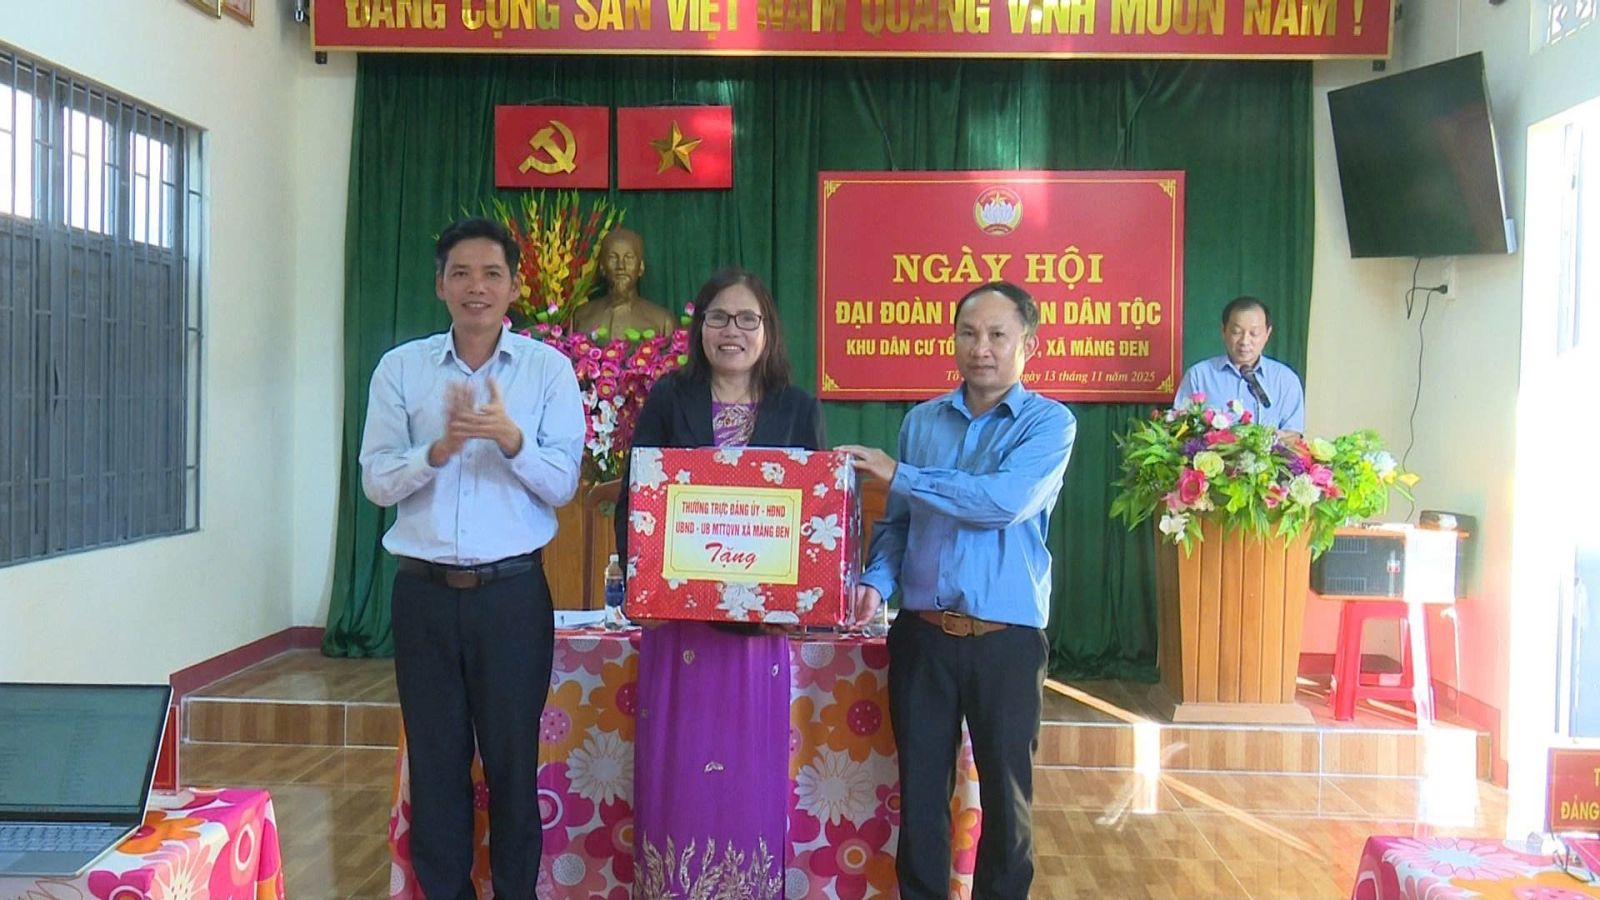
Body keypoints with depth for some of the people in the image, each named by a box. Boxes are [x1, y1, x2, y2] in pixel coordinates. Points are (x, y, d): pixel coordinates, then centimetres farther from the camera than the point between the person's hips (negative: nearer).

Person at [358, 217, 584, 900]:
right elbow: (377, 482, 1)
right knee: (434, 759, 10)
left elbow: (562, 484, -3)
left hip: (512, 590, -1)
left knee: (513, 757, 6)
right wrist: (439, 449, -17)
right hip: (424, 590, 2)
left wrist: (511, 439, -21)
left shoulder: (548, 369, 2)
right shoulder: (401, 368, 5)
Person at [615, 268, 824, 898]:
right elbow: (632, 503, 3)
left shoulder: (800, 411, 7)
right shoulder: (668, 400, 6)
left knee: (754, 776, 6)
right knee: (677, 775, 3)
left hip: (764, 623, 1)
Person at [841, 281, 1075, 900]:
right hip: (921, 633, 3)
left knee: (1006, 790, 9)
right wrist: (876, 581, -8)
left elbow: (1003, 500, -20)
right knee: (919, 785, 10)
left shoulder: (1049, 424, -4)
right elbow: (897, 522, 11)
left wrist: (898, 475, -16)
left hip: (1006, 638, -3)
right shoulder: (921, 421, 9)